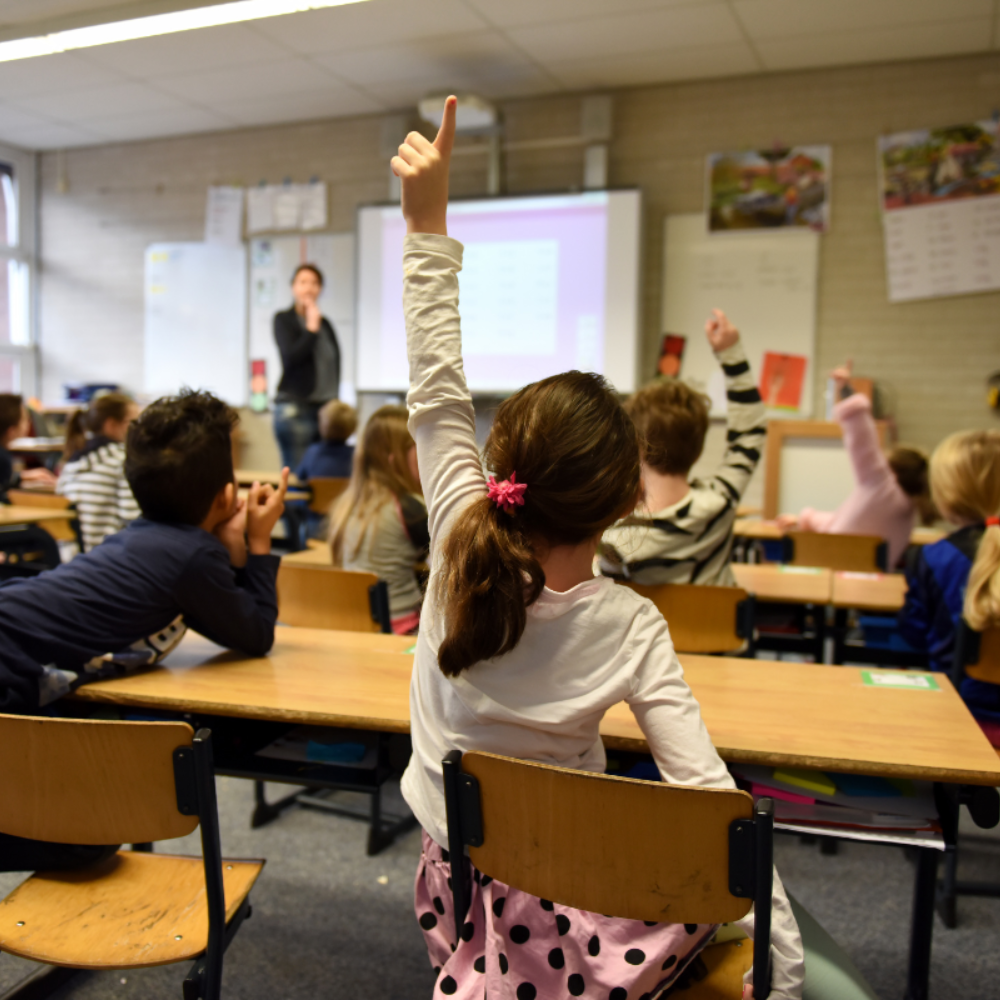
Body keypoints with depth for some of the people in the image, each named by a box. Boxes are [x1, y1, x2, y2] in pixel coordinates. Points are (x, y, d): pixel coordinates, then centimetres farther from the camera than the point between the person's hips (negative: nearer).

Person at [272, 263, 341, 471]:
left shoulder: (325, 323, 15)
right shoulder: (283, 319, 2)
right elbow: (290, 357, -11)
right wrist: (311, 328, -9)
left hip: (326, 407, 5)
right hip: (296, 407, -5)